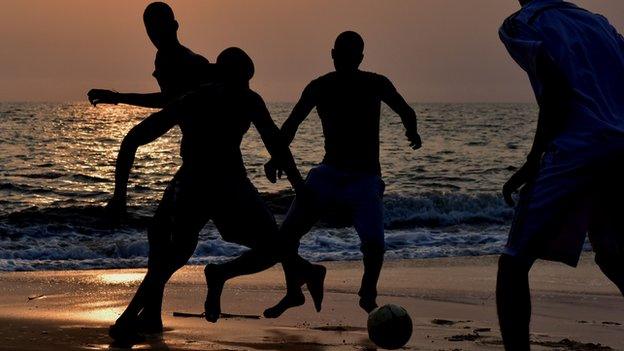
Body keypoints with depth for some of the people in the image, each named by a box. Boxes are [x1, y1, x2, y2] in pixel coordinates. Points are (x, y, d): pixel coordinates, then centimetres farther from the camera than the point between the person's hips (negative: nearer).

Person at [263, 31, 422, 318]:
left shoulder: (376, 85, -4)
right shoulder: (320, 87, 1)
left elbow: (406, 112, 11)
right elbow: (292, 123, 7)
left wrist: (412, 133, -3)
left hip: (364, 179, -3)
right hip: (328, 173, 3)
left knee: (374, 242, -22)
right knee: (287, 232, -9)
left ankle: (368, 295, 7)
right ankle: (293, 292, 13)